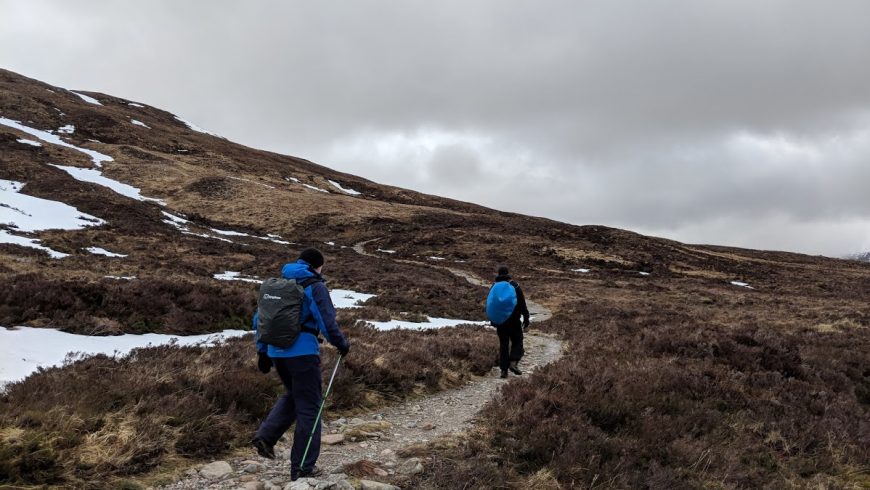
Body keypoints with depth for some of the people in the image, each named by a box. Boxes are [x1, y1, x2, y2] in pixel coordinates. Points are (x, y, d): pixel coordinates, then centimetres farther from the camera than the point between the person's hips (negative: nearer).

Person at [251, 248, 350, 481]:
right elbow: (327, 322, -12)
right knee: (308, 408, 5)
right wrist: (342, 344, 3)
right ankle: (303, 467, 10)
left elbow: (260, 319, 15)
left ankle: (265, 436, 10)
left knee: (293, 396, 27)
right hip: (303, 352, -6)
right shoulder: (315, 286, -6)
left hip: (276, 351, 7)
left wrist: (262, 351, 20)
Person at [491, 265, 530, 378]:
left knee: (503, 345, 9)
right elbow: (523, 305, -8)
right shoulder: (515, 287, -7)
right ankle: (513, 362, -10)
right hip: (514, 321, -3)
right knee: (517, 342, 10)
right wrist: (526, 322, -4)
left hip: (500, 322, 3)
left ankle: (504, 370, 5)